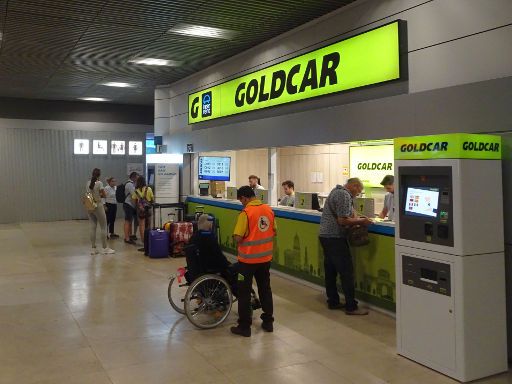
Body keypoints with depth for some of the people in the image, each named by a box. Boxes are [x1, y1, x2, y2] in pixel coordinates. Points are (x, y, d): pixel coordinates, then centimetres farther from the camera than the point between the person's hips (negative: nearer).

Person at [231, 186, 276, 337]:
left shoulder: (246, 213, -19)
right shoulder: (268, 209, 1)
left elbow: (238, 238, -21)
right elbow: (274, 232, 9)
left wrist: (236, 237, 0)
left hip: (248, 259, -6)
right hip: (265, 257, 6)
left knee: (244, 292, 6)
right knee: (265, 289, 17)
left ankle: (244, 326, 13)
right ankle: (268, 322, 26)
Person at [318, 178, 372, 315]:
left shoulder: (337, 191, 18)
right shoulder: (344, 196, -15)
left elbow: (351, 207, 29)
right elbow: (342, 221, -20)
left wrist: (355, 219, 11)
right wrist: (361, 221, -10)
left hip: (325, 235, 11)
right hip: (335, 238, -11)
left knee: (330, 271, 13)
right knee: (347, 271, -6)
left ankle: (333, 302, 21)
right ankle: (351, 307, -3)